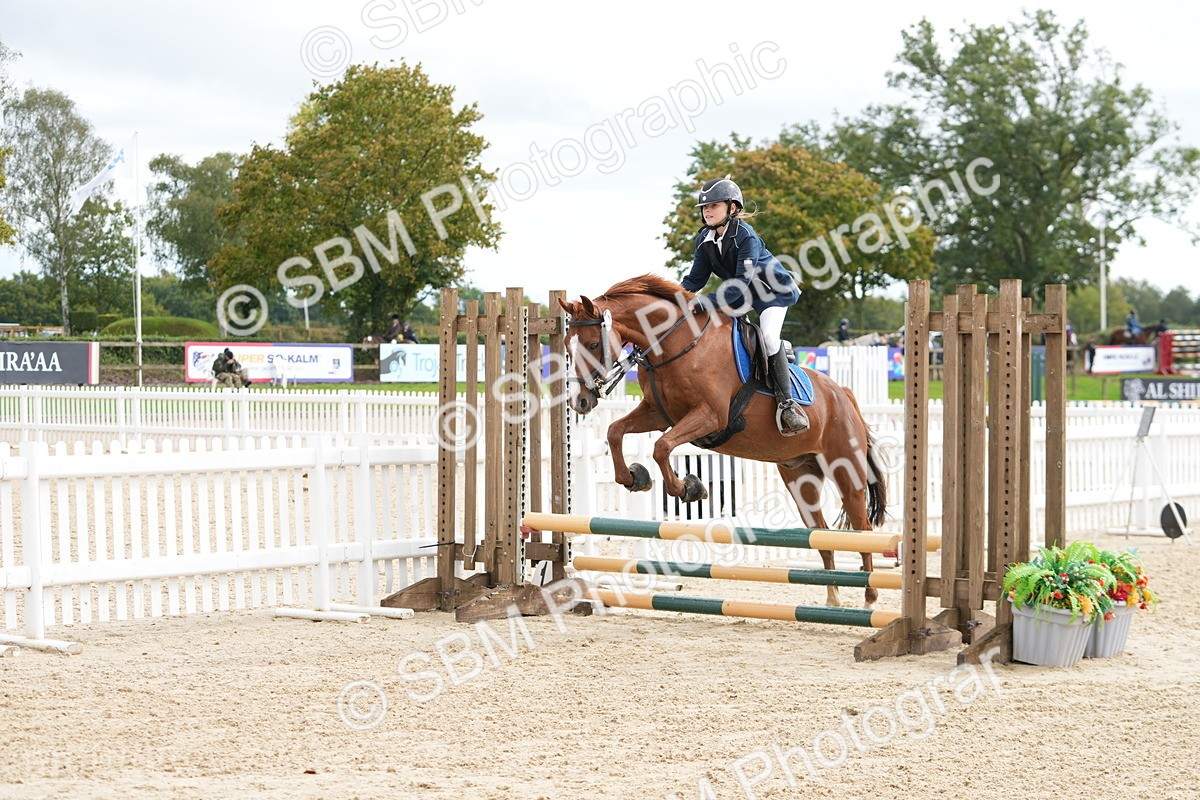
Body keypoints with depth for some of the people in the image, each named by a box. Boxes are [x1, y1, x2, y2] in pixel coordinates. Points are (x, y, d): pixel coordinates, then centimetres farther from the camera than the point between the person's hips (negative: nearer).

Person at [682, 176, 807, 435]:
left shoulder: (745, 236, -29)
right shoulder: (705, 240, -7)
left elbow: (741, 282, -36)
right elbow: (695, 279, -3)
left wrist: (706, 303, -44)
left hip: (774, 289, -9)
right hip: (742, 293, 9)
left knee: (768, 335, -28)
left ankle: (786, 403, -27)